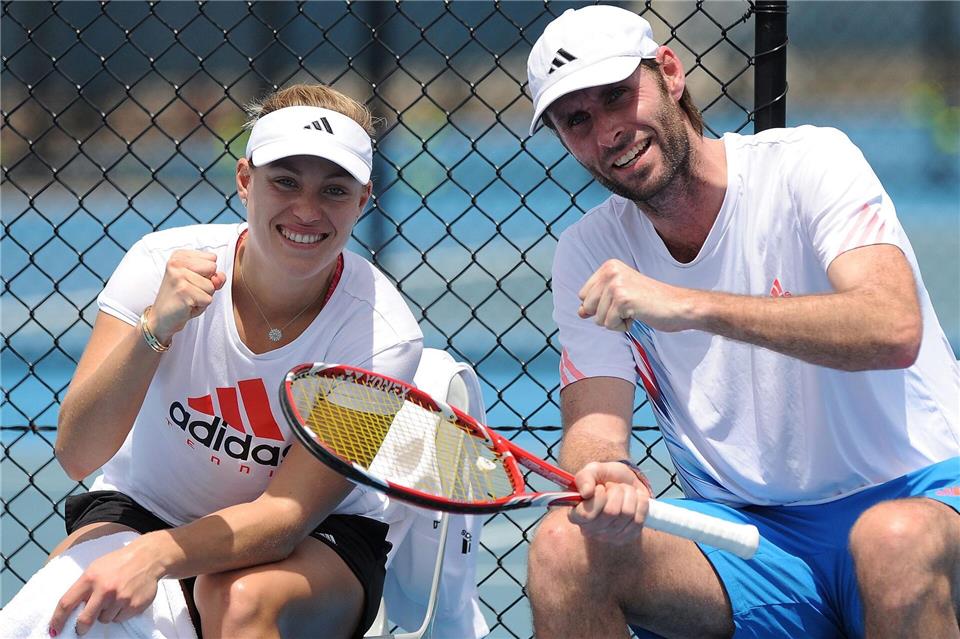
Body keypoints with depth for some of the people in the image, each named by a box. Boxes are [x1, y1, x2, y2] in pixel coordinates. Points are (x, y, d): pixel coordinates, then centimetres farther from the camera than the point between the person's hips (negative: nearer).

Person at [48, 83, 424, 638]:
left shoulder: (382, 336, -20)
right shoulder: (163, 264, -17)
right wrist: (154, 327, -39)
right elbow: (76, 455, -23)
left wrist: (153, 556, -41)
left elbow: (287, 514, -23)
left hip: (317, 539, -1)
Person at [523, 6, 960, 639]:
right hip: (746, 533, 3)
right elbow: (595, 423, -4)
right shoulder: (590, 252, 4)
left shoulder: (809, 162, -9)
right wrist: (604, 481, -30)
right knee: (564, 546, -23)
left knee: (898, 539, -39)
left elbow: (894, 329, -25)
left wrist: (690, 306, -33)